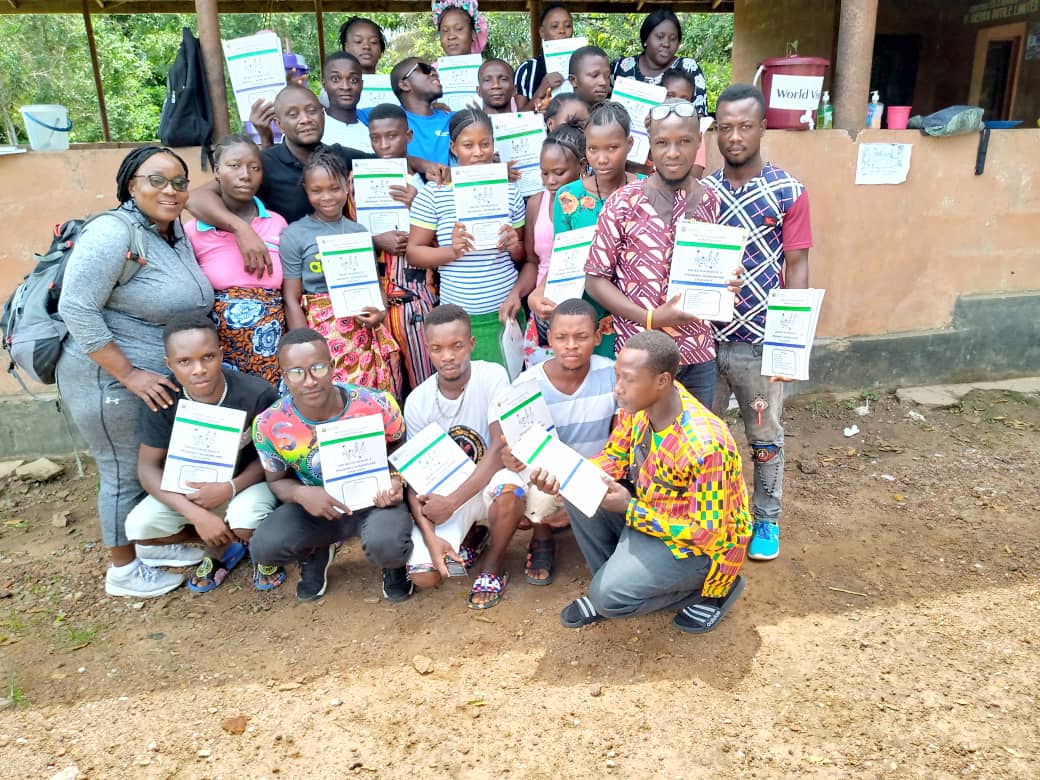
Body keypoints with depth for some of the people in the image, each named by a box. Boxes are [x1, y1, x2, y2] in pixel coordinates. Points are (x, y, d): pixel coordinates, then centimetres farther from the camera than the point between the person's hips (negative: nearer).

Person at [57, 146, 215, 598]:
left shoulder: (176, 229, 4)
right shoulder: (113, 234, -21)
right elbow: (76, 310, -24)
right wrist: (130, 375, -23)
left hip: (162, 377, 8)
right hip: (109, 380, -8)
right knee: (126, 475, 7)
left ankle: (153, 544, 42)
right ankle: (123, 570, 27)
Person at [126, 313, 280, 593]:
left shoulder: (257, 394, -27)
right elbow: (149, 467, -15)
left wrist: (230, 488, -30)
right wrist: (196, 514, -29)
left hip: (246, 481, -3)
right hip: (192, 485, 4)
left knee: (245, 521, -35)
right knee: (139, 526, -19)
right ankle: (223, 546, 8)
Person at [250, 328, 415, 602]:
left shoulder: (377, 405, -21)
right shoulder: (269, 425, -17)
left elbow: (402, 451, 0)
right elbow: (277, 480, 1)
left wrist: (395, 480, -22)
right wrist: (301, 494, -23)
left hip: (375, 500, -2)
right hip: (315, 505, 2)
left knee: (386, 547, -34)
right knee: (263, 549, -23)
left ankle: (393, 562, 9)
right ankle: (316, 554, 15)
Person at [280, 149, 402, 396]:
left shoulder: (360, 232, 11)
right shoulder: (294, 235, -2)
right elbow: (291, 300, -3)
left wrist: (381, 312, -8)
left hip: (365, 332, 4)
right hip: (322, 330, -3)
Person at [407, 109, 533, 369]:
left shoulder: (509, 190, 4)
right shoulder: (433, 193, -4)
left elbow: (527, 256, 12)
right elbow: (414, 252, -1)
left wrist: (515, 247, -10)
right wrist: (452, 251, -17)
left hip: (506, 313, 2)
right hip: (459, 319, -2)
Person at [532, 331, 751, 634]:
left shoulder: (705, 446, -35)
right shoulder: (638, 404, -14)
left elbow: (706, 531, -26)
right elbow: (614, 459, 1)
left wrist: (630, 509, -26)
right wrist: (563, 477, -18)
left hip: (702, 542, -7)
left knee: (610, 597, -20)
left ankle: (713, 589, 4)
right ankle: (608, 585, 7)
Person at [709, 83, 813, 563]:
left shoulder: (789, 192, -4)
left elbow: (797, 266, -4)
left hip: (761, 340, -2)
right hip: (704, 336, 2)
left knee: (765, 436, 13)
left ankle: (766, 519, 31)